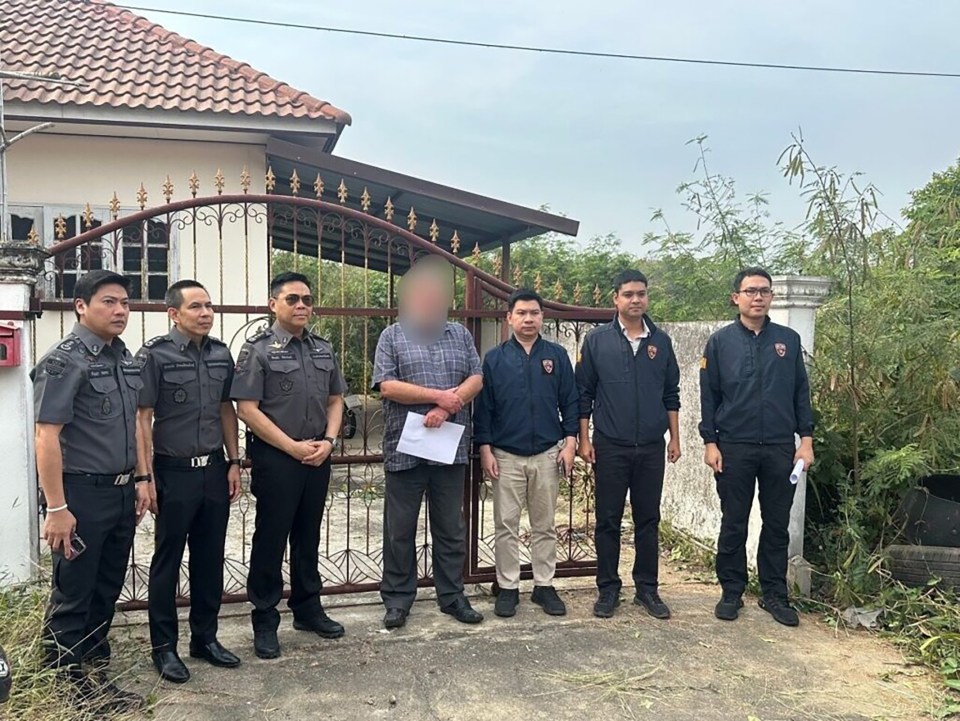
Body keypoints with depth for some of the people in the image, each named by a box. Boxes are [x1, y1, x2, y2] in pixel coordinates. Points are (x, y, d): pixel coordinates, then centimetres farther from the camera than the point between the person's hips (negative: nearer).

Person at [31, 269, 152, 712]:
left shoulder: (125, 359, 10)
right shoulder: (64, 361, -14)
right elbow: (47, 436, -17)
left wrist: (141, 479, 14)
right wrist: (56, 508, -20)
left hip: (122, 493, 7)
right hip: (83, 494, -7)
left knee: (107, 590, 17)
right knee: (73, 596, 6)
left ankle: (93, 671, 32)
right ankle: (64, 684, 21)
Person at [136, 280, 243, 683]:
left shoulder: (221, 354, 6)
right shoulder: (154, 354, -9)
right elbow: (142, 418, -10)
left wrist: (233, 462, 9)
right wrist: (146, 475, -13)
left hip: (214, 470, 5)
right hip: (174, 472, -5)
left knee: (210, 559, 13)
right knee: (167, 561, 7)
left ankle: (205, 638, 27)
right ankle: (164, 646, 20)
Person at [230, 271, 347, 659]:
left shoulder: (323, 349, 11)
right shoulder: (258, 349, -7)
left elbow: (335, 401, 15)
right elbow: (247, 409, -13)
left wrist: (328, 441, -2)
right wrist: (293, 447, -14)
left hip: (317, 458, 6)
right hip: (276, 458, -5)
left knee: (308, 537, 16)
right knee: (271, 539, 3)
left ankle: (308, 609, 30)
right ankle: (265, 621, 16)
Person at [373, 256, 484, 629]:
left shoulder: (460, 334, 11)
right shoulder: (392, 336, 2)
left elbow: (476, 379, 3)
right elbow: (386, 386, -8)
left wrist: (445, 409, -13)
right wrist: (439, 395, -13)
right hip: (404, 449, -2)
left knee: (451, 528, 11)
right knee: (400, 529, 7)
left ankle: (452, 596, 24)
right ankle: (397, 599, 20)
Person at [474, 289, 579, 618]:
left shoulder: (557, 355, 4)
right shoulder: (495, 359, 1)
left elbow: (570, 402, 5)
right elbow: (483, 408, 1)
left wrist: (570, 442, -3)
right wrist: (485, 449, -4)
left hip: (548, 454, 1)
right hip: (506, 455, -1)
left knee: (545, 525, 10)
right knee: (506, 525, 5)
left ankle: (544, 585, 21)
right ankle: (508, 587, 16)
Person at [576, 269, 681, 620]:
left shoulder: (661, 341, 6)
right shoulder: (597, 340, -2)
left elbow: (671, 393, 11)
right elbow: (583, 393, 0)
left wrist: (675, 438, 8)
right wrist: (584, 439, -4)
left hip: (651, 447, 2)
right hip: (610, 447, -2)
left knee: (648, 519, 10)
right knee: (608, 520, 6)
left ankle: (647, 588, 22)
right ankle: (608, 588, 18)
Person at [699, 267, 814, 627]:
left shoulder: (788, 340, 6)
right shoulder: (720, 341, 1)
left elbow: (801, 392, 8)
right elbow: (708, 395, 1)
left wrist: (806, 439, 2)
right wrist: (710, 443, -5)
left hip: (781, 448, 2)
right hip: (734, 448, -2)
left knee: (777, 525, 9)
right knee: (733, 525, 7)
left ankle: (775, 594, 21)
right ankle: (731, 593, 19)